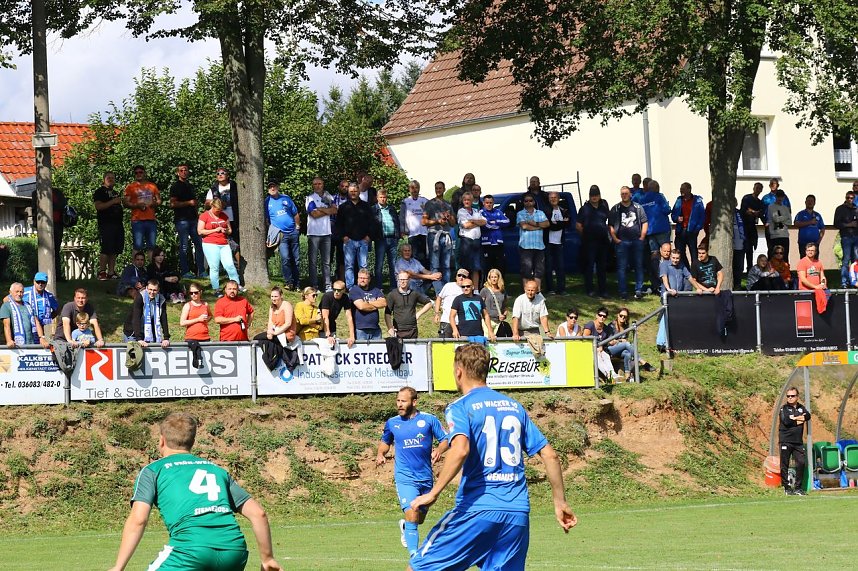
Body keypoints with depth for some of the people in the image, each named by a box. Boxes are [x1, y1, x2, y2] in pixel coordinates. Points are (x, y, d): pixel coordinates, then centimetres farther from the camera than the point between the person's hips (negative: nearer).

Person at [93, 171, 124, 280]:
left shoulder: (116, 193, 24)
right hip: (105, 225, -8)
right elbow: (98, 206, -14)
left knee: (115, 250, 5)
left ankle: (111, 272, 8)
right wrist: (113, 202, -17)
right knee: (106, 249, -13)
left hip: (117, 224, 8)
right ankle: (102, 272, -11)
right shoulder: (100, 192, 1)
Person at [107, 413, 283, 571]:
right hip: (234, 549, 5)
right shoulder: (217, 470, 30)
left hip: (191, 548, -5)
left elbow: (137, 520, 3)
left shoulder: (153, 471, 18)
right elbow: (258, 513, 23)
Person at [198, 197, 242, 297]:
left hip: (224, 244, 4)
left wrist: (226, 231, -4)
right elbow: (200, 231, -6)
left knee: (230, 265, -5)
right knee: (214, 267, -5)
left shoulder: (224, 215, 15)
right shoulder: (204, 216, 0)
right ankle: (216, 289, 0)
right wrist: (215, 230, -10)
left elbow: (230, 230, 21)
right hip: (210, 244, -4)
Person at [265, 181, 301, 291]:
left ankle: (296, 284, 13)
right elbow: (266, 220, 5)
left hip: (293, 232, 3)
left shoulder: (286, 199, 10)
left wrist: (297, 226, 10)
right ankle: (288, 282, -9)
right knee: (285, 258, -18)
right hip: (281, 234, -3)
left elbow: (295, 214, 16)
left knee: (295, 259, 6)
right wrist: (274, 231, -3)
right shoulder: (267, 202, 2)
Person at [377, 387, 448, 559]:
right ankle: (415, 557, -18)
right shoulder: (392, 423, 4)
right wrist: (380, 454, 0)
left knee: (420, 519, 17)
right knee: (412, 517, -18)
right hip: (405, 478, -2)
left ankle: (405, 526, 51)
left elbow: (445, 439, 1)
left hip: (426, 478, 2)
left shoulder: (429, 420, -2)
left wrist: (439, 451, -20)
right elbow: (385, 442, 20)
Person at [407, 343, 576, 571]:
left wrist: (433, 493, -18)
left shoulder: (460, 407, -1)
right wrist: (560, 502, 21)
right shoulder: (515, 407, 16)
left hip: (476, 509, -5)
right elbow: (550, 455, 14)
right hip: (517, 514, 5)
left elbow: (460, 449, -21)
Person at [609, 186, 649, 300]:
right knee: (621, 267, -2)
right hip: (622, 242, -1)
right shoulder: (615, 209, 7)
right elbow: (610, 226, 5)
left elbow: (644, 223, 9)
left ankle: (638, 290, 8)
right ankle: (622, 291, 2)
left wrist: (642, 237, 0)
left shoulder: (638, 208, 9)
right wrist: (615, 239, -5)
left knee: (639, 266, 3)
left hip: (637, 241, 1)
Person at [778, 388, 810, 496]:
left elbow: (808, 416, -5)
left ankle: (798, 487, 7)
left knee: (801, 463, -2)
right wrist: (799, 420, -5)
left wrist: (794, 418, -15)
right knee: (785, 465, -3)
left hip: (798, 442, 4)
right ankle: (786, 488, 4)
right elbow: (786, 421, -14)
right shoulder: (784, 409, 2)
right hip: (786, 441, -4)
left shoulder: (801, 408, 15)